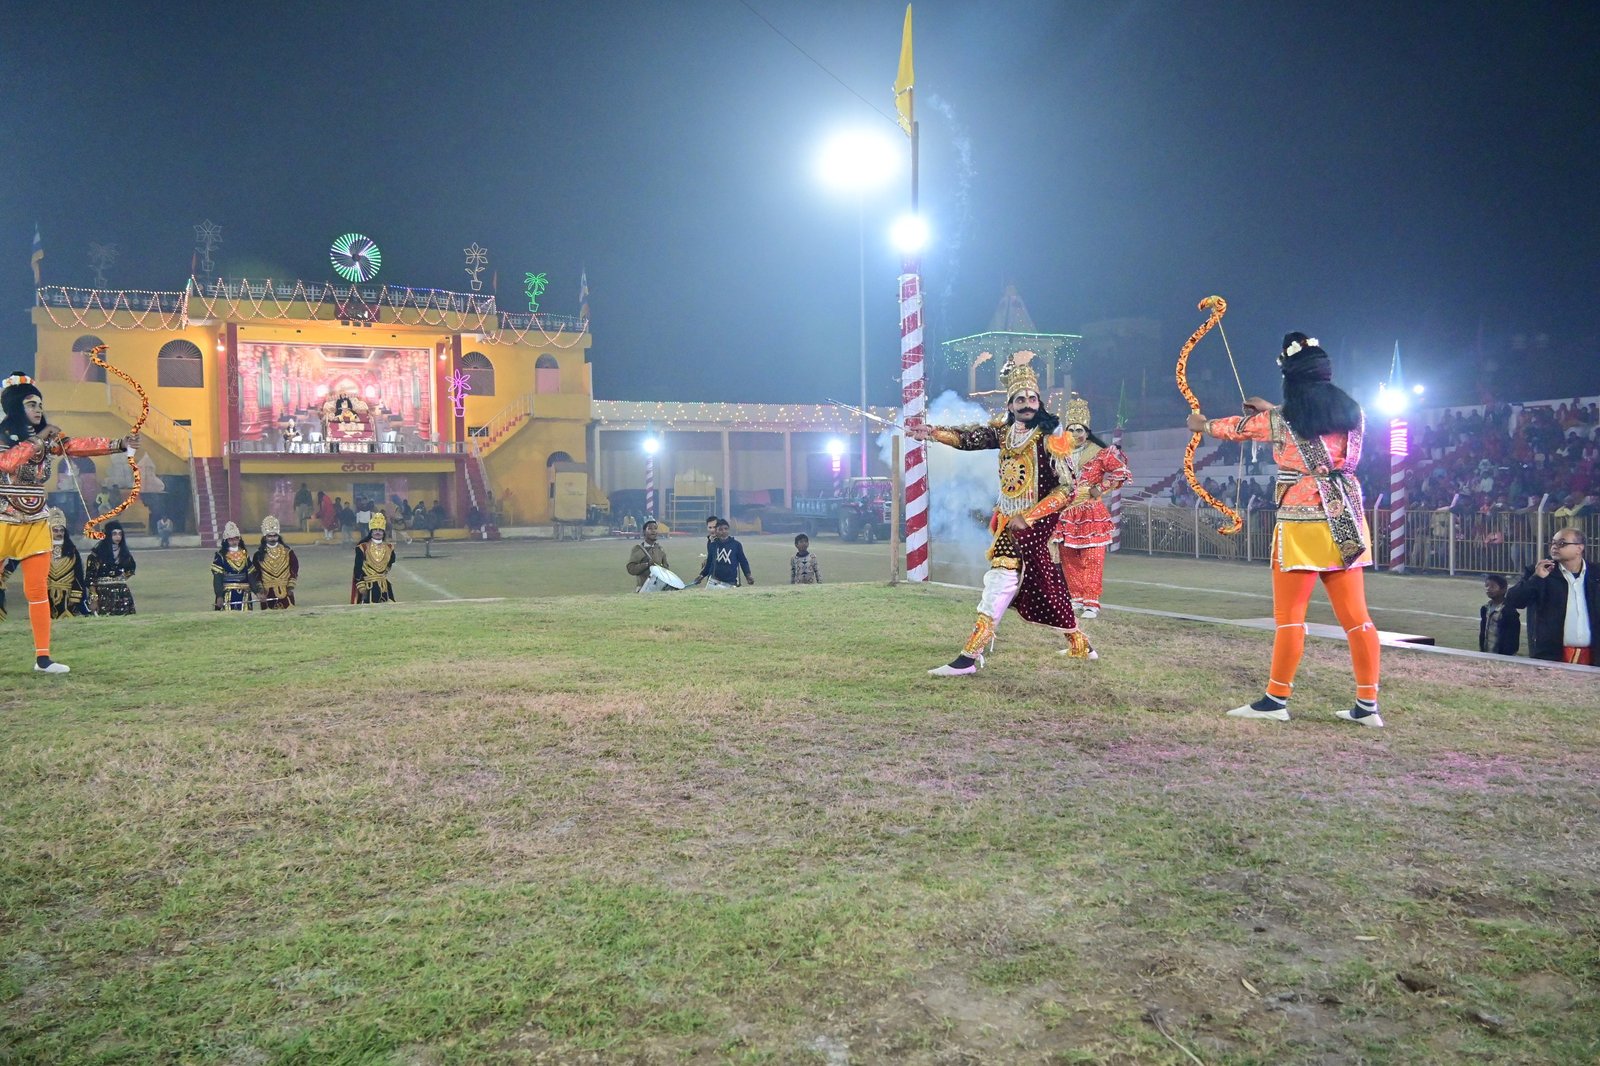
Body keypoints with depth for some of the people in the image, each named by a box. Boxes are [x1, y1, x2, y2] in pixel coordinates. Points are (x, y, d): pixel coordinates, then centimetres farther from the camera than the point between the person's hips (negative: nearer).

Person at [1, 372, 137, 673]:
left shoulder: (47, 437, 7)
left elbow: (78, 445, -7)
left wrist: (120, 444, -20)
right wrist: (36, 439, -18)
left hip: (36, 525, 4)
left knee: (38, 591, 2)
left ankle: (43, 657, 4)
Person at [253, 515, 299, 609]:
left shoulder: (288, 552, 5)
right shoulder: (259, 554, 4)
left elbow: (294, 570, 6)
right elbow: (256, 574, 4)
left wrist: (291, 586, -2)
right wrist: (260, 590, -5)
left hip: (285, 593, 1)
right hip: (268, 594, -1)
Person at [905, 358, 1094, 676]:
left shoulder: (1050, 437, -12)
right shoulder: (1004, 432, 5)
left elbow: (1067, 488, -14)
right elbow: (970, 437, -7)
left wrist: (1026, 518, -17)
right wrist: (933, 432, -24)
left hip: (1033, 523, -6)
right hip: (1009, 522, 6)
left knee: (1002, 579, -12)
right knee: (1044, 585, 15)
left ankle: (969, 657, -12)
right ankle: (1079, 644, 31)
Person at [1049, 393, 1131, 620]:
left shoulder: (1100, 454, -4)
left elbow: (1123, 471, -7)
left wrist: (1101, 488, -7)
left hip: (1091, 513, -4)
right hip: (1065, 514, 4)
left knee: (1092, 559, -4)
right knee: (1068, 559, 6)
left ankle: (1091, 603, -2)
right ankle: (1076, 599, 17)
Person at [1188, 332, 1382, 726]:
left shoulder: (1279, 420, -5)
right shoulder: (1352, 412, 6)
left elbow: (1238, 427, 14)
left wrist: (1203, 424, 34)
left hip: (1302, 523, -5)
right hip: (1346, 523, 5)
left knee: (1289, 616, 2)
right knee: (1355, 615, 6)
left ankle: (1276, 699, 7)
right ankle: (1367, 704, 10)